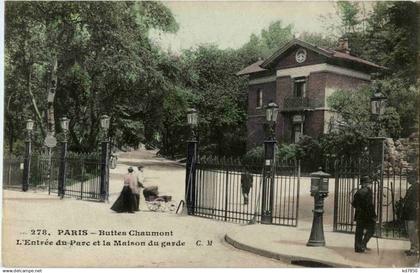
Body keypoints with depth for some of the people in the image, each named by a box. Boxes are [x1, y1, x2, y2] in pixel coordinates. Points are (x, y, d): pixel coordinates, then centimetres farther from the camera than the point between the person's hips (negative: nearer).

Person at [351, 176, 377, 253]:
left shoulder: (358, 192, 7)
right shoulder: (368, 191, -13)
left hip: (359, 215, 6)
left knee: (359, 232, 10)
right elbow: (370, 205, -18)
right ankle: (363, 244, -4)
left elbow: (353, 203, 10)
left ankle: (358, 247, 11)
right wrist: (373, 216, -13)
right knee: (370, 230, 7)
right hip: (367, 215, -6)